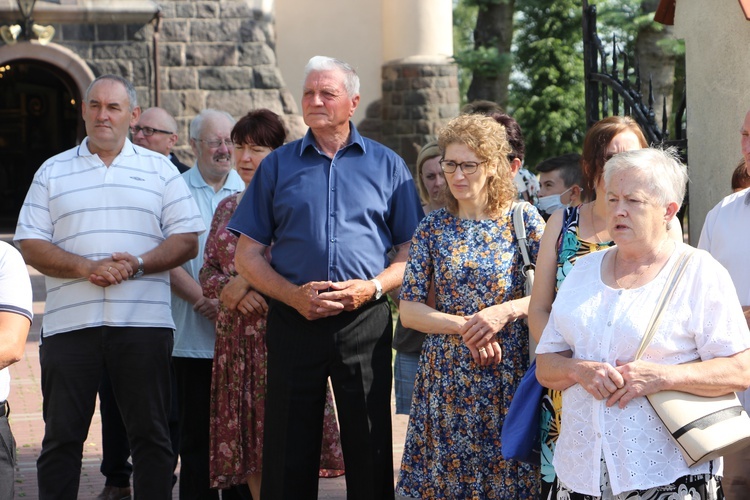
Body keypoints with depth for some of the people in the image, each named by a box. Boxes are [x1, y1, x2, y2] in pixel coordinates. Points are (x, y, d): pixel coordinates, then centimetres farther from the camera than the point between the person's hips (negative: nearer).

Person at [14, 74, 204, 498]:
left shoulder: (159, 169, 11)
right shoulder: (53, 172, 12)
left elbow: (187, 240, 5)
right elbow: (30, 245, 4)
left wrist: (137, 265, -12)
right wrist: (87, 268, -11)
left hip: (143, 323, 0)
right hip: (70, 322, 1)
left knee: (151, 433, 3)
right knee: (62, 436, 3)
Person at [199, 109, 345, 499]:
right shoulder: (227, 207, 17)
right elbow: (207, 271, 14)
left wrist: (248, 279, -13)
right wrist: (229, 290, -7)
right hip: (236, 334, 6)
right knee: (246, 438, 6)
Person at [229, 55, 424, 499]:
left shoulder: (387, 166, 9)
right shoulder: (278, 165, 9)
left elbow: (412, 251, 8)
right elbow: (248, 255, 7)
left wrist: (372, 287, -10)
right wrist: (293, 295, -9)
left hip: (365, 321, -1)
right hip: (294, 321, 1)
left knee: (370, 450, 2)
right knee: (288, 453, 4)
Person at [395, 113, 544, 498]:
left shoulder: (522, 219, 0)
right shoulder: (433, 227, 4)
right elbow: (408, 310, 0)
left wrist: (506, 311, -19)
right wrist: (465, 326, -13)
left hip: (508, 376, -2)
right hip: (446, 377, 2)